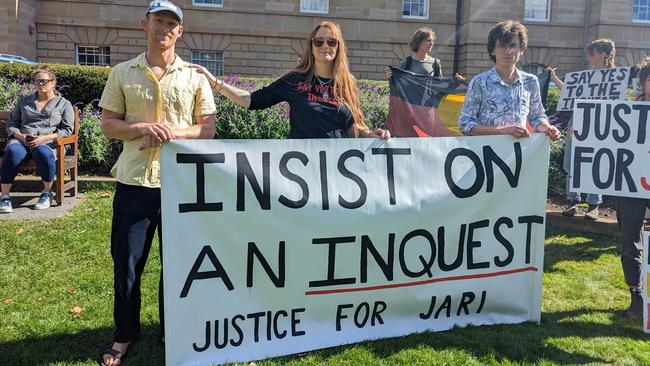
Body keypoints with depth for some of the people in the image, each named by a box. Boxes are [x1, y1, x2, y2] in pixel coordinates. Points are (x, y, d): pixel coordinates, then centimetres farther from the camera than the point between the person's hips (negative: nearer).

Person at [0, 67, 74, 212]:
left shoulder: (64, 104, 13)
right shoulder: (25, 101, 23)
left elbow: (67, 130, 3)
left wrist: (44, 138, -12)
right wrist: (20, 136, -4)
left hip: (48, 142, -2)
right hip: (21, 140, 2)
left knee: (42, 152, -40)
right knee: (12, 151, -34)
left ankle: (47, 193, -19)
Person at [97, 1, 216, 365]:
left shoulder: (195, 77, 5)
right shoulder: (123, 73, 7)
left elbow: (208, 128, 3)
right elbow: (108, 124, 5)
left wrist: (173, 132, -15)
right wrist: (143, 128, -14)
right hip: (134, 181, 1)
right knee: (126, 262, 7)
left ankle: (171, 331, 29)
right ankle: (125, 333, 27)